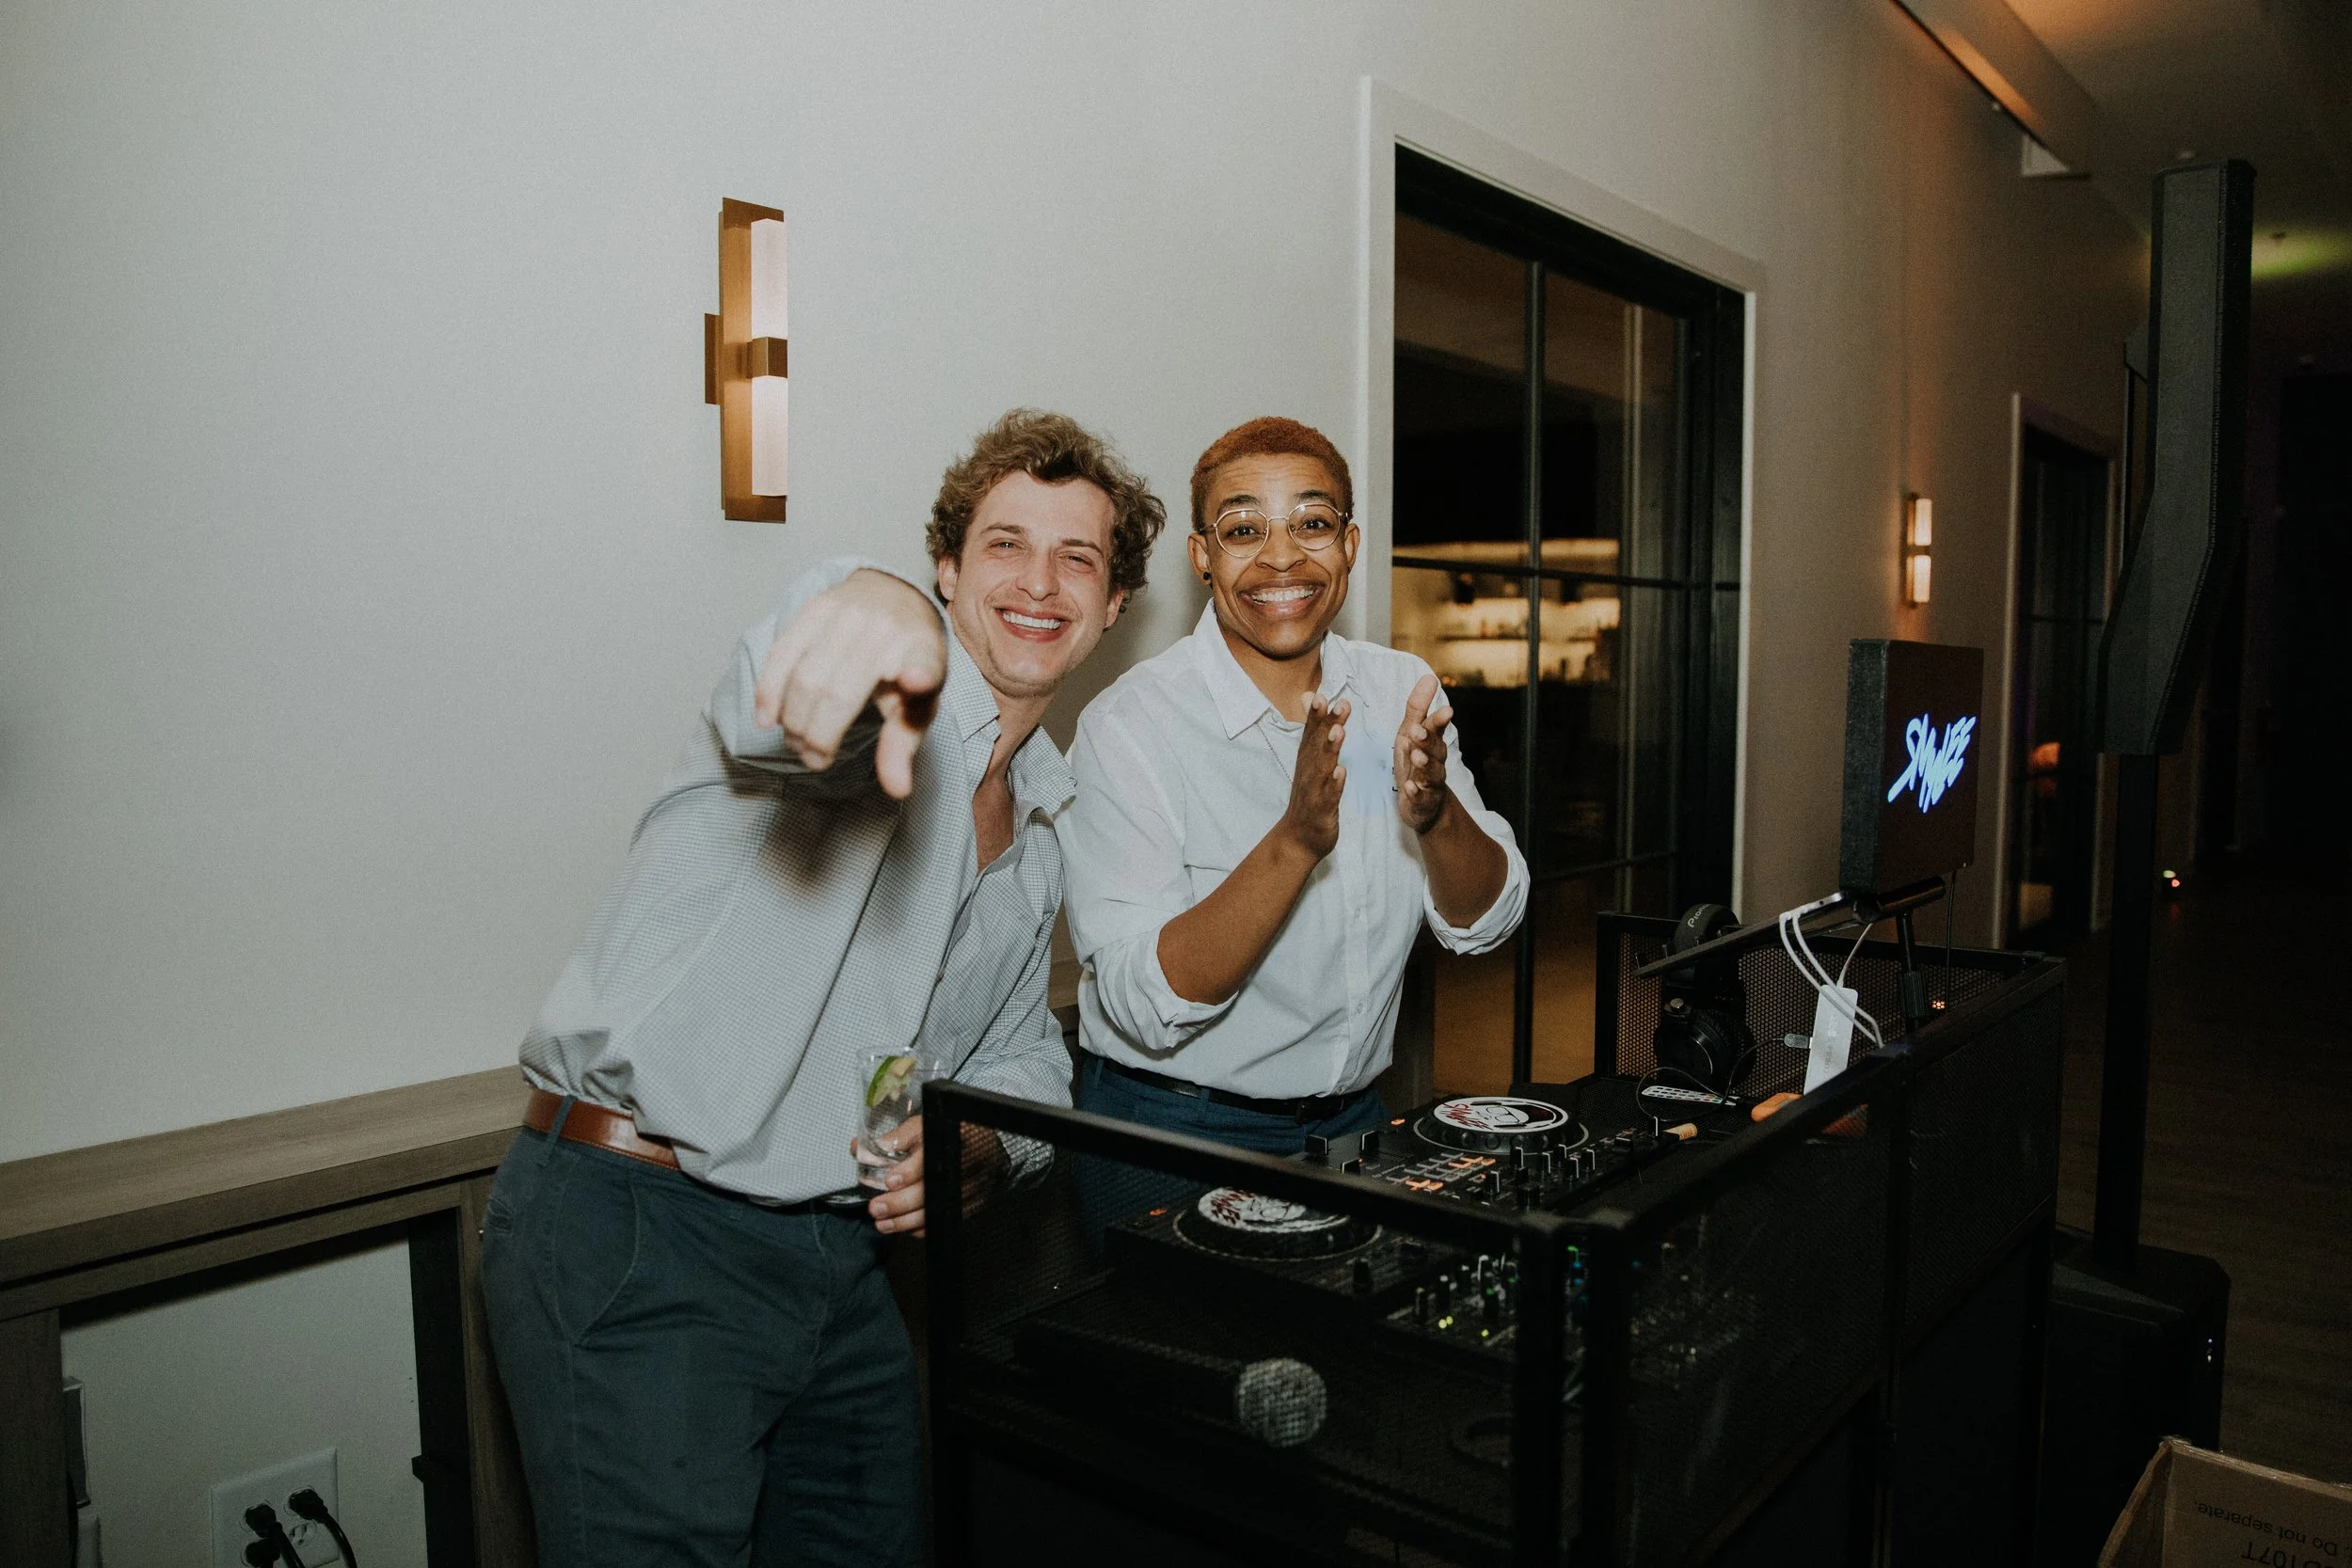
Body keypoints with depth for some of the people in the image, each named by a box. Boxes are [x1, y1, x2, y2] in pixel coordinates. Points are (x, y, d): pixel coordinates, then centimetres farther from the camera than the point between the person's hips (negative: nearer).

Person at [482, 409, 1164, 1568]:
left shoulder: (1042, 838, 13)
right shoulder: (892, 709, -11)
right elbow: (816, 676, -37)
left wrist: (971, 1141, -2)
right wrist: (875, 608, -61)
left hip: (838, 1254, 8)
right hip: (634, 1234, -7)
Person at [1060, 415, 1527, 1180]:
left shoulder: (1402, 692, 0)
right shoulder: (1129, 726, -15)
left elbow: (1484, 921, -2)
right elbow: (1146, 1007, -21)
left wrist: (1436, 813, -22)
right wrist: (1295, 840, -33)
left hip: (1353, 1117, 4)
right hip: (1172, 1137, -4)